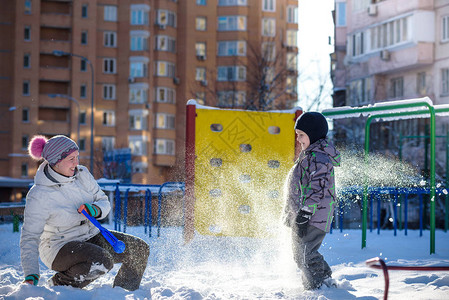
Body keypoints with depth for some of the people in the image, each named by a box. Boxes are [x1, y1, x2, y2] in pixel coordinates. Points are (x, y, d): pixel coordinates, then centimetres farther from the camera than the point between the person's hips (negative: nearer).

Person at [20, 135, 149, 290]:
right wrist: (30, 275, -28)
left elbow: (104, 201, 7)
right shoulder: (38, 196, -21)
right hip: (60, 247, -7)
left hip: (91, 236, 7)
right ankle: (59, 284, -12)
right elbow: (30, 238, -19)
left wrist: (97, 210, -18)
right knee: (102, 260, -34)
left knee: (140, 249, -7)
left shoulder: (82, 174, -3)